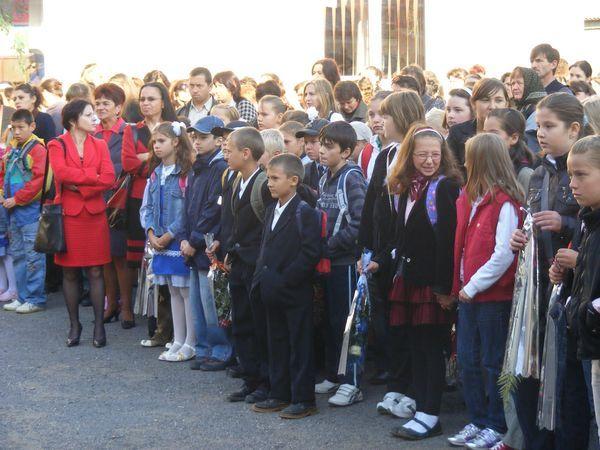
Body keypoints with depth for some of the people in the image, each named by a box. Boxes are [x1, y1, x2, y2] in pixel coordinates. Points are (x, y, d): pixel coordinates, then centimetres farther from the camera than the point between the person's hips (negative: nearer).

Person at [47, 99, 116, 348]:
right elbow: (62, 172, -17)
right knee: (70, 273, 4)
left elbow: (109, 178, -4)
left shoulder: (100, 145, 10)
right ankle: (74, 325, 14)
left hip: (95, 215, 2)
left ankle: (99, 325, 6)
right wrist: (93, 177, -13)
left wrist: (80, 186, -12)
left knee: (95, 272, 1)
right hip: (68, 215, -1)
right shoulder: (57, 145, 2)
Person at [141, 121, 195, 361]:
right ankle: (178, 341, 21)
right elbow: (147, 206, 12)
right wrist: (151, 233, -3)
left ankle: (191, 344, 6)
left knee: (187, 291, -2)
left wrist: (169, 235, -15)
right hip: (160, 241, 7)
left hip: (181, 240, -7)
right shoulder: (155, 173, 12)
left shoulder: (186, 173, -12)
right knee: (174, 292, 13)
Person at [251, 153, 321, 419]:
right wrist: (263, 276, 6)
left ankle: (303, 399, 7)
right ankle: (279, 395, 24)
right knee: (277, 344, 14)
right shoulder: (271, 211, 13)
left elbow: (309, 254, -18)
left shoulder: (305, 213, -13)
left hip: (296, 292, -8)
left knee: (300, 346, 0)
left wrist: (283, 280, -19)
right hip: (273, 293, 8)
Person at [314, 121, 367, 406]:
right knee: (330, 320, 14)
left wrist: (333, 244, -16)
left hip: (346, 260, -8)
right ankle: (333, 376, 25)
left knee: (348, 321, -2)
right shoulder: (325, 178, 12)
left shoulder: (352, 177, -13)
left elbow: (360, 221, -20)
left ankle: (352, 383, 5)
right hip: (327, 260, 8)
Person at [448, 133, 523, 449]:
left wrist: (472, 286, -15)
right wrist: (462, 285, 4)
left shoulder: (504, 204, -15)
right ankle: (478, 421, 25)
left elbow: (503, 255, -20)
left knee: (493, 363, 3)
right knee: (468, 360, 13)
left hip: (493, 295, -8)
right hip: (469, 293, 8)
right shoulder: (471, 198, 9)